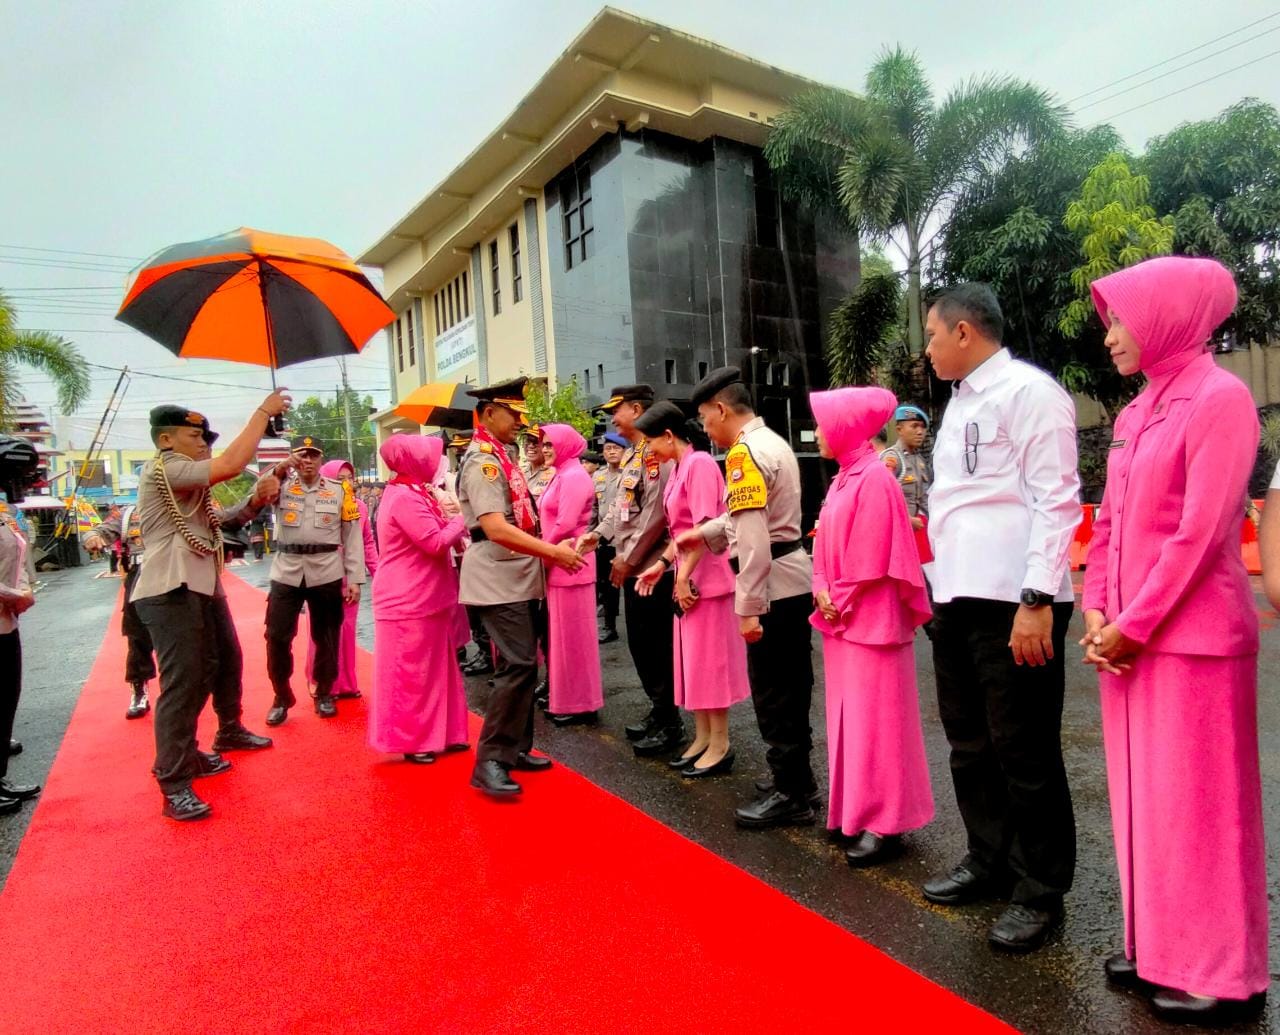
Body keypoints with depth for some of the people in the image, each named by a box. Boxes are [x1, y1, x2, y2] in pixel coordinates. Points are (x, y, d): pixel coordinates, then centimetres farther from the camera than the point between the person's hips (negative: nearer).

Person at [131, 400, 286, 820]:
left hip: (203, 587, 11)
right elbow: (230, 465, -28)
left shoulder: (189, 480, 19)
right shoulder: (162, 469, -14)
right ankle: (174, 786, -6)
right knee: (182, 683, -12)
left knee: (225, 662, 23)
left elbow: (217, 523, 18)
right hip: (171, 592, -11)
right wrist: (264, 411, -21)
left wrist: (255, 503, -1)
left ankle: (229, 732, 44)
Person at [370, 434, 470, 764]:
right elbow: (436, 543, -23)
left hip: (423, 598, 10)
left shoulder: (413, 494, 14)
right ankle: (409, 740, 13)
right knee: (411, 673, 1)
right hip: (409, 601, -10)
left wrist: (446, 515, 1)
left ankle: (434, 734, 26)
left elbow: (432, 535, 17)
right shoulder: (405, 498, -19)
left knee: (432, 668, 16)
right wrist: (461, 518, -10)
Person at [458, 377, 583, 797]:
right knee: (518, 664, -12)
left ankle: (515, 748, 24)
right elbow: (496, 529, -25)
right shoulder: (482, 461, -15)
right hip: (498, 580, -10)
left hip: (518, 577, 10)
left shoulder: (500, 458, 16)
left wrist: (551, 549, 10)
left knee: (522, 663, 13)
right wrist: (553, 552, -21)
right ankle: (489, 762, -4)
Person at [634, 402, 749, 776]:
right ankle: (702, 738, 27)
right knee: (692, 659, 15)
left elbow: (704, 528, -21)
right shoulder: (679, 467, 12)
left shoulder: (699, 463, -15)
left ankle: (720, 746, 13)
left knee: (710, 661, 0)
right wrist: (662, 564, 11)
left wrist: (684, 577, -19)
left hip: (705, 578, -9)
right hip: (688, 576, 9)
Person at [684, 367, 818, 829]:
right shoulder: (774, 442, 14)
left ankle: (790, 796, 14)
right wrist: (700, 534, 30)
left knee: (771, 692, 2)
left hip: (773, 585, -10)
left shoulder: (743, 453, -17)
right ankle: (796, 776, 32)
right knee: (791, 686, 18)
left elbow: (752, 539, -23)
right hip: (795, 579, 10)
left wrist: (748, 608, -21)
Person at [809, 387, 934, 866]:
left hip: (870, 619, -9)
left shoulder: (874, 478, -15)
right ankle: (855, 810, 27)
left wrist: (840, 601, -11)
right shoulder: (843, 478, 12)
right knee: (848, 715, 15)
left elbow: (872, 559, -19)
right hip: (842, 618, 9)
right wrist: (823, 593, -1)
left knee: (875, 718, 0)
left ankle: (884, 823, 13)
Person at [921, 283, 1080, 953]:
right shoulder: (959, 403, 17)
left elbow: (1056, 500, -14)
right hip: (958, 600, 9)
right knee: (971, 745, 18)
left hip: (1012, 603, -9)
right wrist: (938, 583, 15)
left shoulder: (1029, 391, -8)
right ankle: (989, 859, 36)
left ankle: (1040, 892, 21)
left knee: (1024, 753, 4)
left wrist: (1037, 601, -19)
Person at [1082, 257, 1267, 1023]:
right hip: (1127, 636, 8)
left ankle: (1219, 973, 21)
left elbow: (1200, 533, -17)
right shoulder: (1136, 413, 13)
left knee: (1197, 803, 3)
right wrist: (1099, 611, 3)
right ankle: (1160, 946, 30)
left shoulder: (1220, 398, -11)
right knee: (1143, 797, 15)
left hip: (1192, 637, -8)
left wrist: (1134, 625, -15)